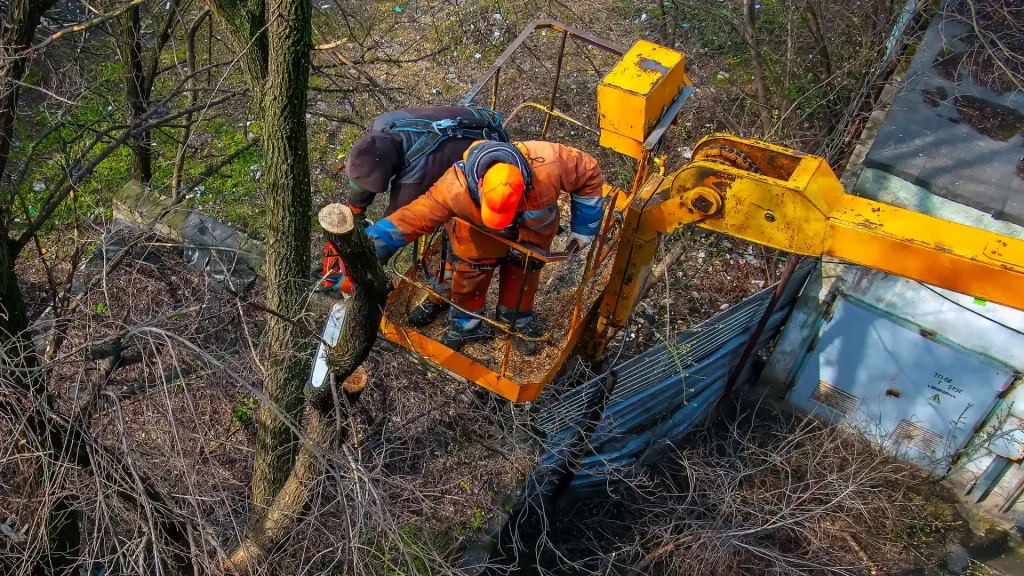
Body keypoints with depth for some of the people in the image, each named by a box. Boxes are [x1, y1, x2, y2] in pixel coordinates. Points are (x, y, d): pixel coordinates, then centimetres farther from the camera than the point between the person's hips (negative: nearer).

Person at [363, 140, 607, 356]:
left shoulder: (548, 165, -44)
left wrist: (583, 228, -16)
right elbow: (415, 216, -41)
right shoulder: (457, 186, -45)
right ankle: (465, 323, 34)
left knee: (523, 271, 14)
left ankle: (517, 322, 42)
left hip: (533, 224, 1)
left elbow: (589, 173, -25)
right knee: (469, 271, 6)